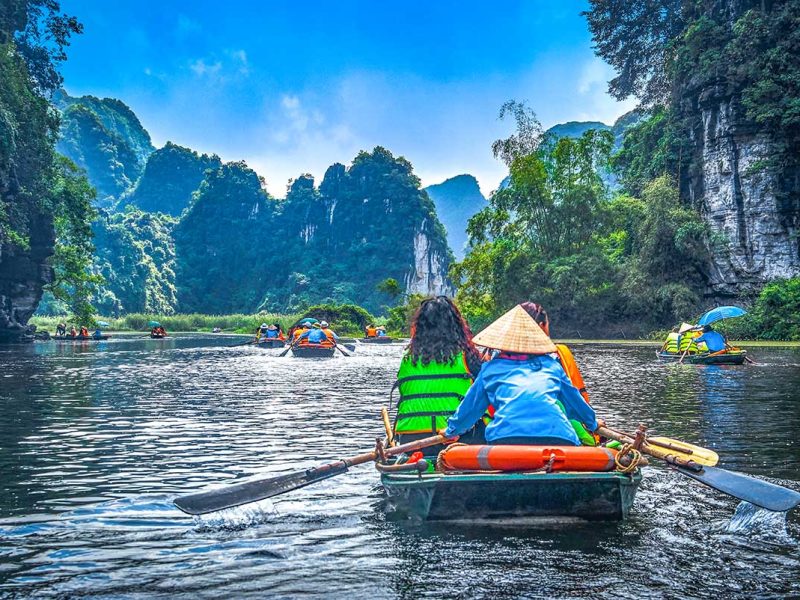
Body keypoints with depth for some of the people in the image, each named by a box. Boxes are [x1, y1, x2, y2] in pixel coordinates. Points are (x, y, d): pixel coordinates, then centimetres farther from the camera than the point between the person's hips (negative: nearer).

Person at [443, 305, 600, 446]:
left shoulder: (491, 368, 25)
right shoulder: (552, 364, 27)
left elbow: (470, 406, 34)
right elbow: (574, 398, 40)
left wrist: (451, 431, 52)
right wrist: (593, 423, 58)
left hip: (506, 436, -1)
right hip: (560, 436, 1)